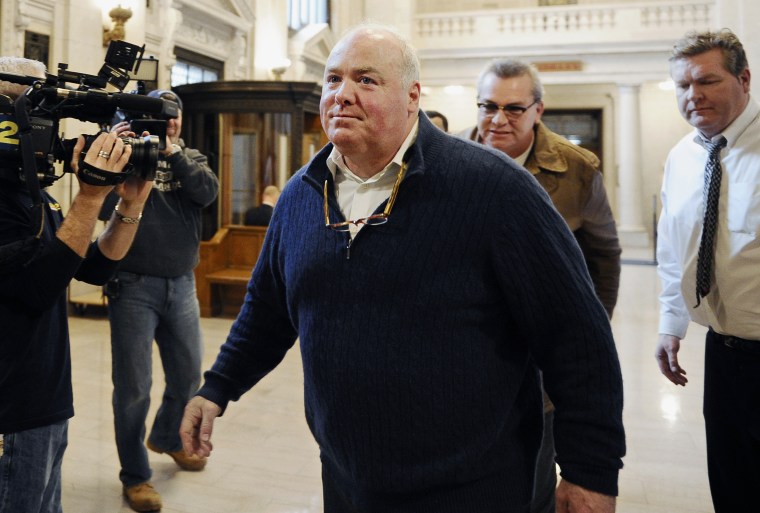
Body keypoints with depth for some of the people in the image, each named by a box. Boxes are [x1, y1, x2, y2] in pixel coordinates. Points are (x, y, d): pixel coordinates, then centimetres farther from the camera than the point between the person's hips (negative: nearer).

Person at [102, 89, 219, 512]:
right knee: (134, 386, 3)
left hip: (182, 286, 4)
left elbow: (208, 192, -9)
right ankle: (135, 476, 21)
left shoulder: (191, 157, 10)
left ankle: (167, 437, 43)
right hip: (134, 286, -4)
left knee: (188, 376, 15)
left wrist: (173, 152, -16)